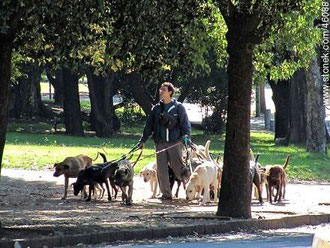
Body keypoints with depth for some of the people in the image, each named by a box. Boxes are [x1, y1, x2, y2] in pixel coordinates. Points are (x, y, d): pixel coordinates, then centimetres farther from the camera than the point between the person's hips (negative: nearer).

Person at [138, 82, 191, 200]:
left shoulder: (178, 107, 2)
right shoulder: (156, 108, 13)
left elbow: (185, 123, 0)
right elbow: (149, 125, 18)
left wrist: (186, 135, -17)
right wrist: (143, 140, 14)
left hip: (175, 142, -4)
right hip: (160, 143, 4)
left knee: (178, 167, -7)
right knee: (161, 169, 0)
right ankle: (166, 194, 5)